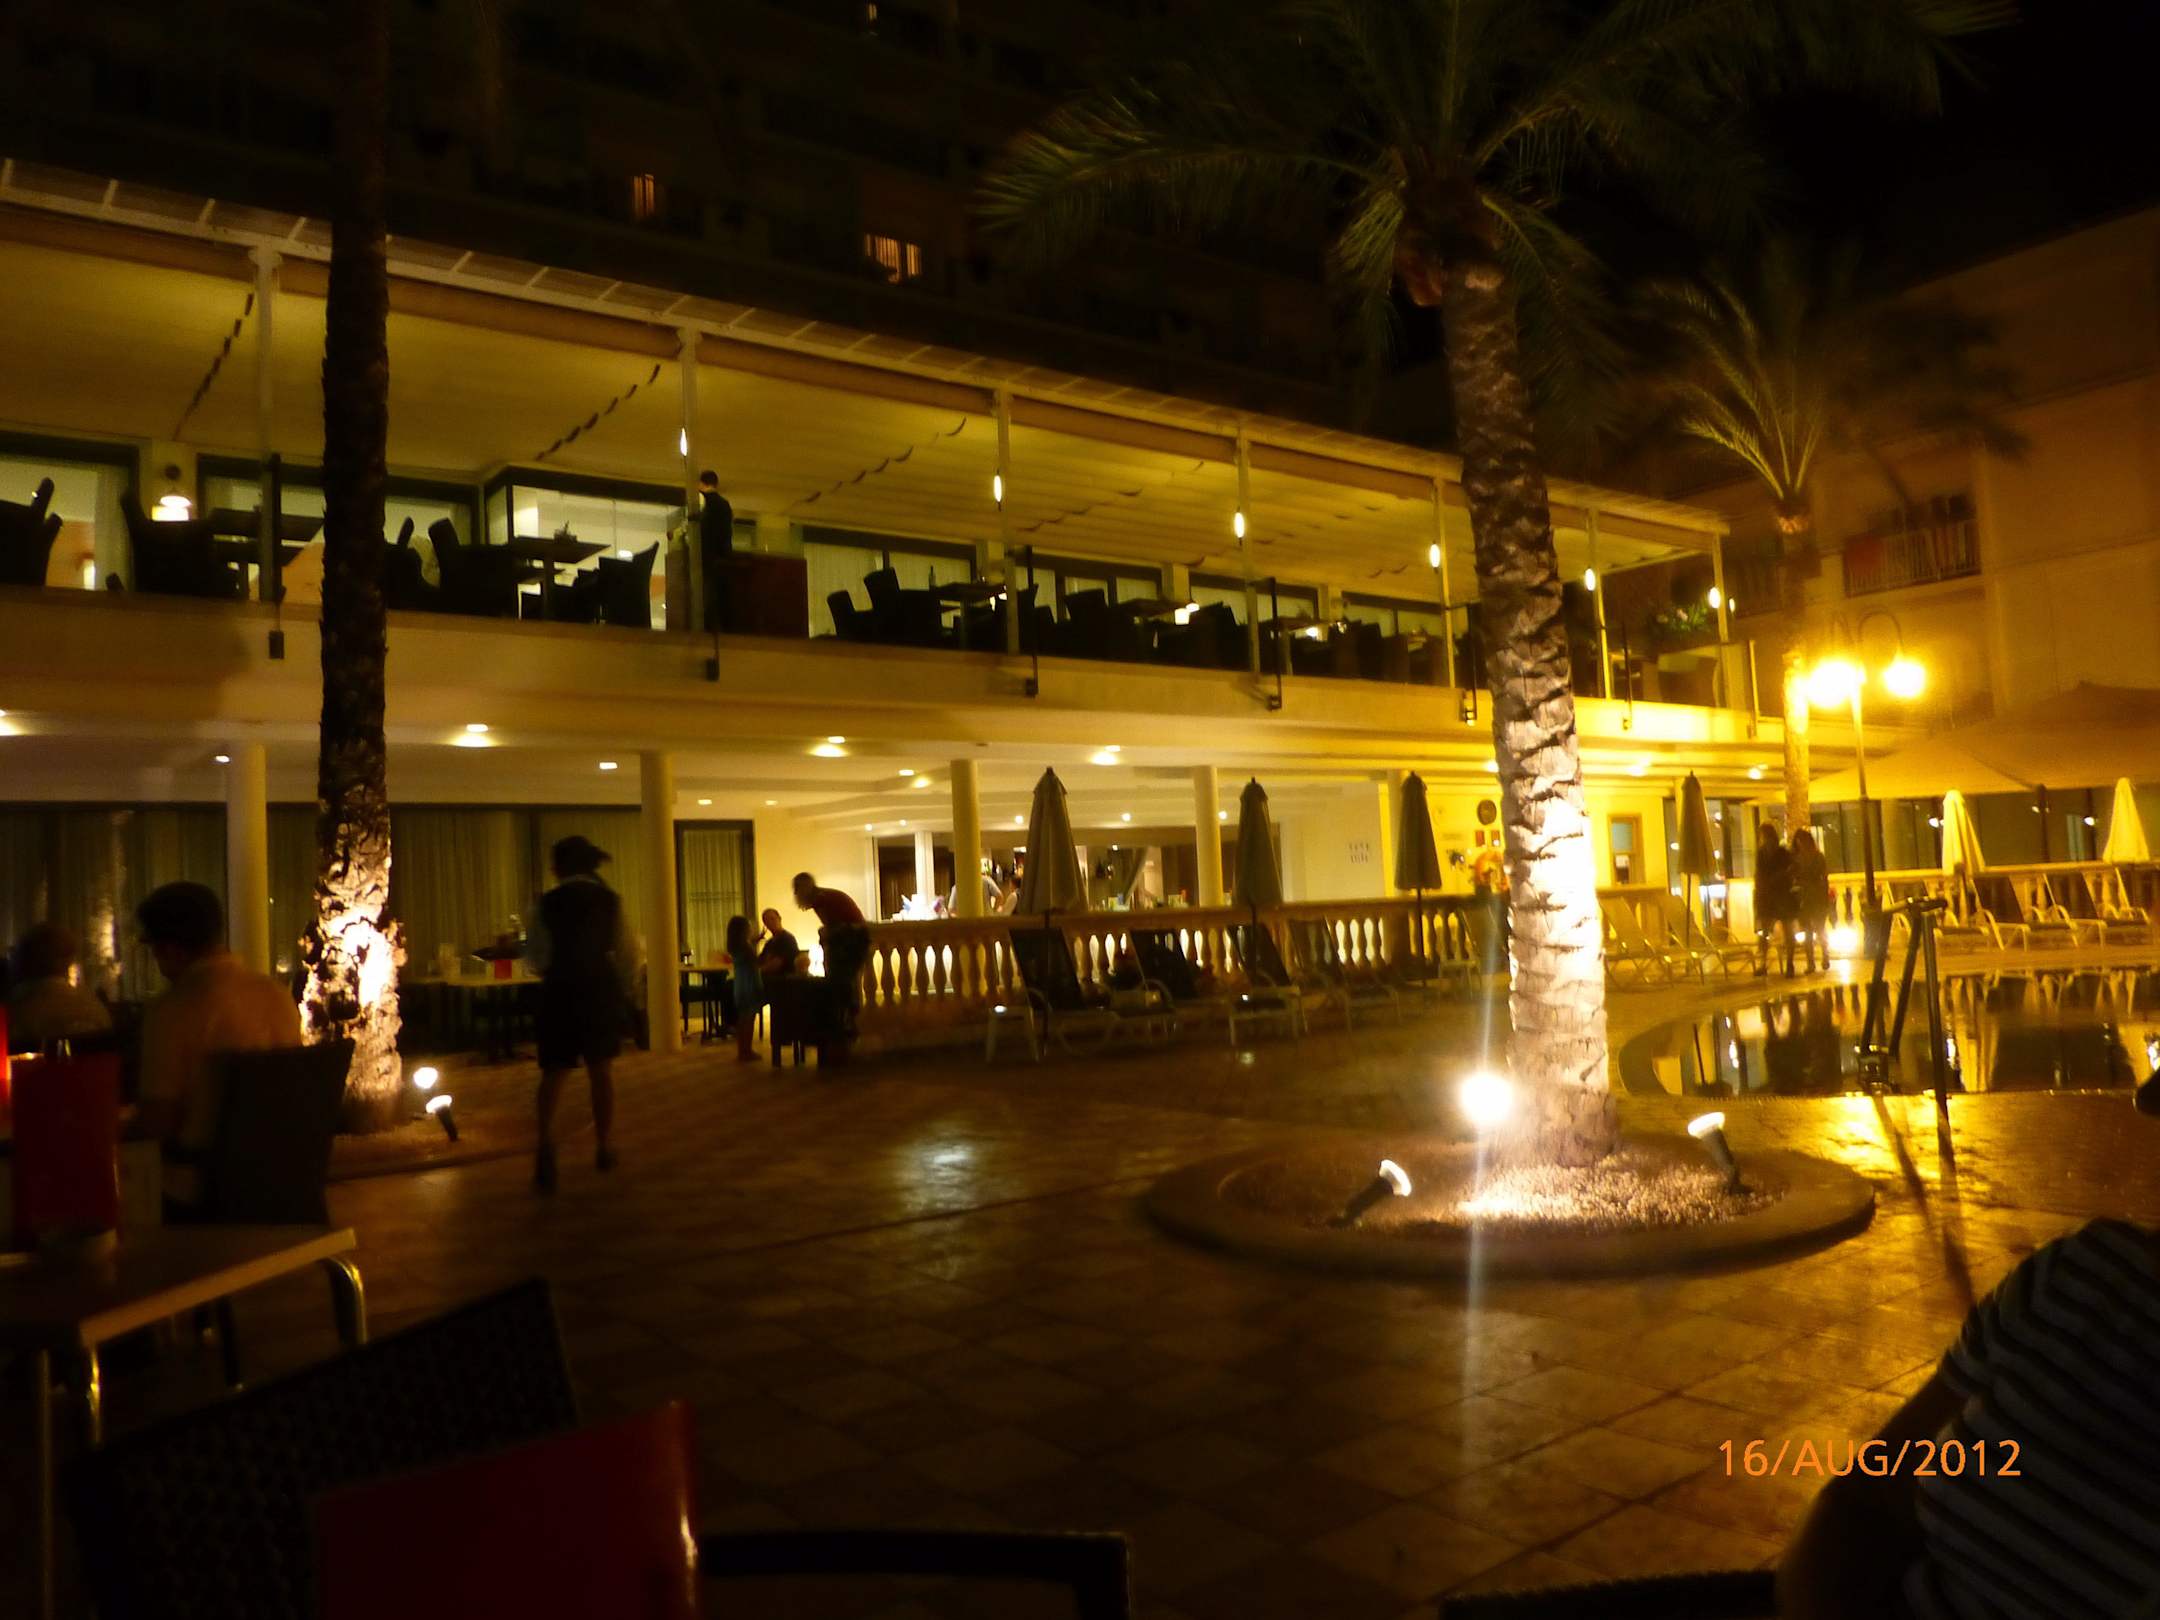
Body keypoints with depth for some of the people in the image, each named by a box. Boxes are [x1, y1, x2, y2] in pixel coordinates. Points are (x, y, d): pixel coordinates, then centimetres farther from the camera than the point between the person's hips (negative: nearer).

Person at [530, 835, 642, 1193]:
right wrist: (625, 990, 13)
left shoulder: (550, 901, -6)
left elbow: (535, 955, -4)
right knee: (601, 1069, 13)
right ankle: (604, 1148, 18)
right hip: (601, 990, 1)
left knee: (554, 1072, 3)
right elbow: (629, 952, -1)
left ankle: (546, 1139, -22)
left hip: (561, 992, -1)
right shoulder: (609, 898, -2)